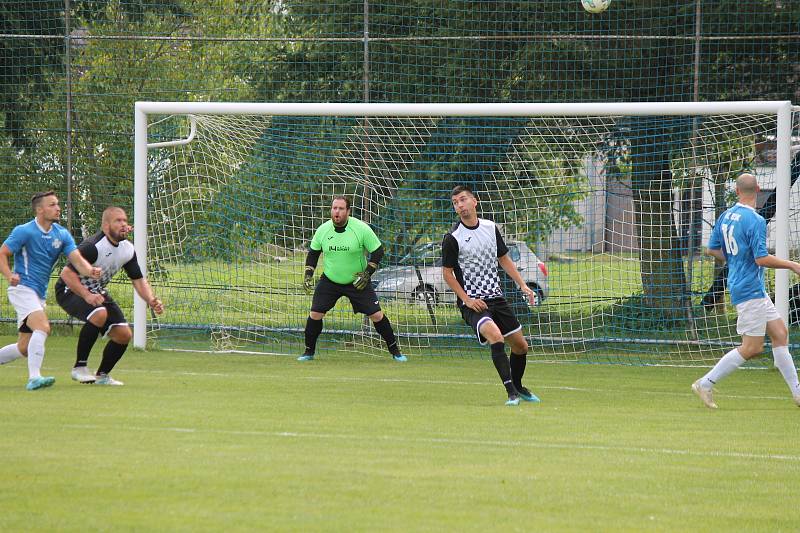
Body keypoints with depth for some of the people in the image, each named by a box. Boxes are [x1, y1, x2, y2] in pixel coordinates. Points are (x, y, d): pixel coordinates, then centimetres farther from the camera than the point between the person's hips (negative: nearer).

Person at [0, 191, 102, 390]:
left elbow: (77, 259, -3)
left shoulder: (62, 234, 7)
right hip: (22, 288, -7)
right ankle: (34, 378, -31)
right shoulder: (24, 232, -9)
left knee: (24, 348, 8)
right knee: (42, 327, -27)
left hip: (39, 294, 7)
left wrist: (90, 271, -25)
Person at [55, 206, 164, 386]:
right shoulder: (93, 246, -27)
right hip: (70, 291, -8)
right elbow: (67, 273, -30)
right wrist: (87, 296, -41)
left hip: (97, 293, 8)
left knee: (123, 335, -4)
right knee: (99, 314, -36)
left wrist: (151, 301, -13)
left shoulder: (128, 249, -2)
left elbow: (138, 280, 6)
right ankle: (80, 367, -22)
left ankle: (102, 375, 16)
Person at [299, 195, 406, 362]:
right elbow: (313, 252, 9)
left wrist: (367, 273, -16)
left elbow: (378, 251, -8)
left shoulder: (361, 229, -16)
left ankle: (394, 351, 9)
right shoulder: (323, 230, -7)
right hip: (329, 280, 2)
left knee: (376, 315, -6)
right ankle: (309, 352, 9)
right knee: (315, 314, -9)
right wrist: (308, 274, -1)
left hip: (357, 281, -2)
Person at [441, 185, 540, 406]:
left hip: (496, 297, 6)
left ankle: (518, 386, 36)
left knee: (520, 346, 10)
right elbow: (447, 273, -5)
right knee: (496, 337, -30)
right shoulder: (452, 238, -10)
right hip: (472, 302, -6)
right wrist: (467, 300, -12)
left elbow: (504, 259, 18)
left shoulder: (491, 228, 6)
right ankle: (511, 392, -29)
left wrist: (522, 285, 10)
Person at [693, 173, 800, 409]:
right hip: (750, 290, -10)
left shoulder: (726, 216, 7)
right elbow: (762, 259, -22)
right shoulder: (755, 221, -18)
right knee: (751, 347, -5)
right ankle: (705, 384, -2)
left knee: (780, 333, 10)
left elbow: (713, 249, 15)